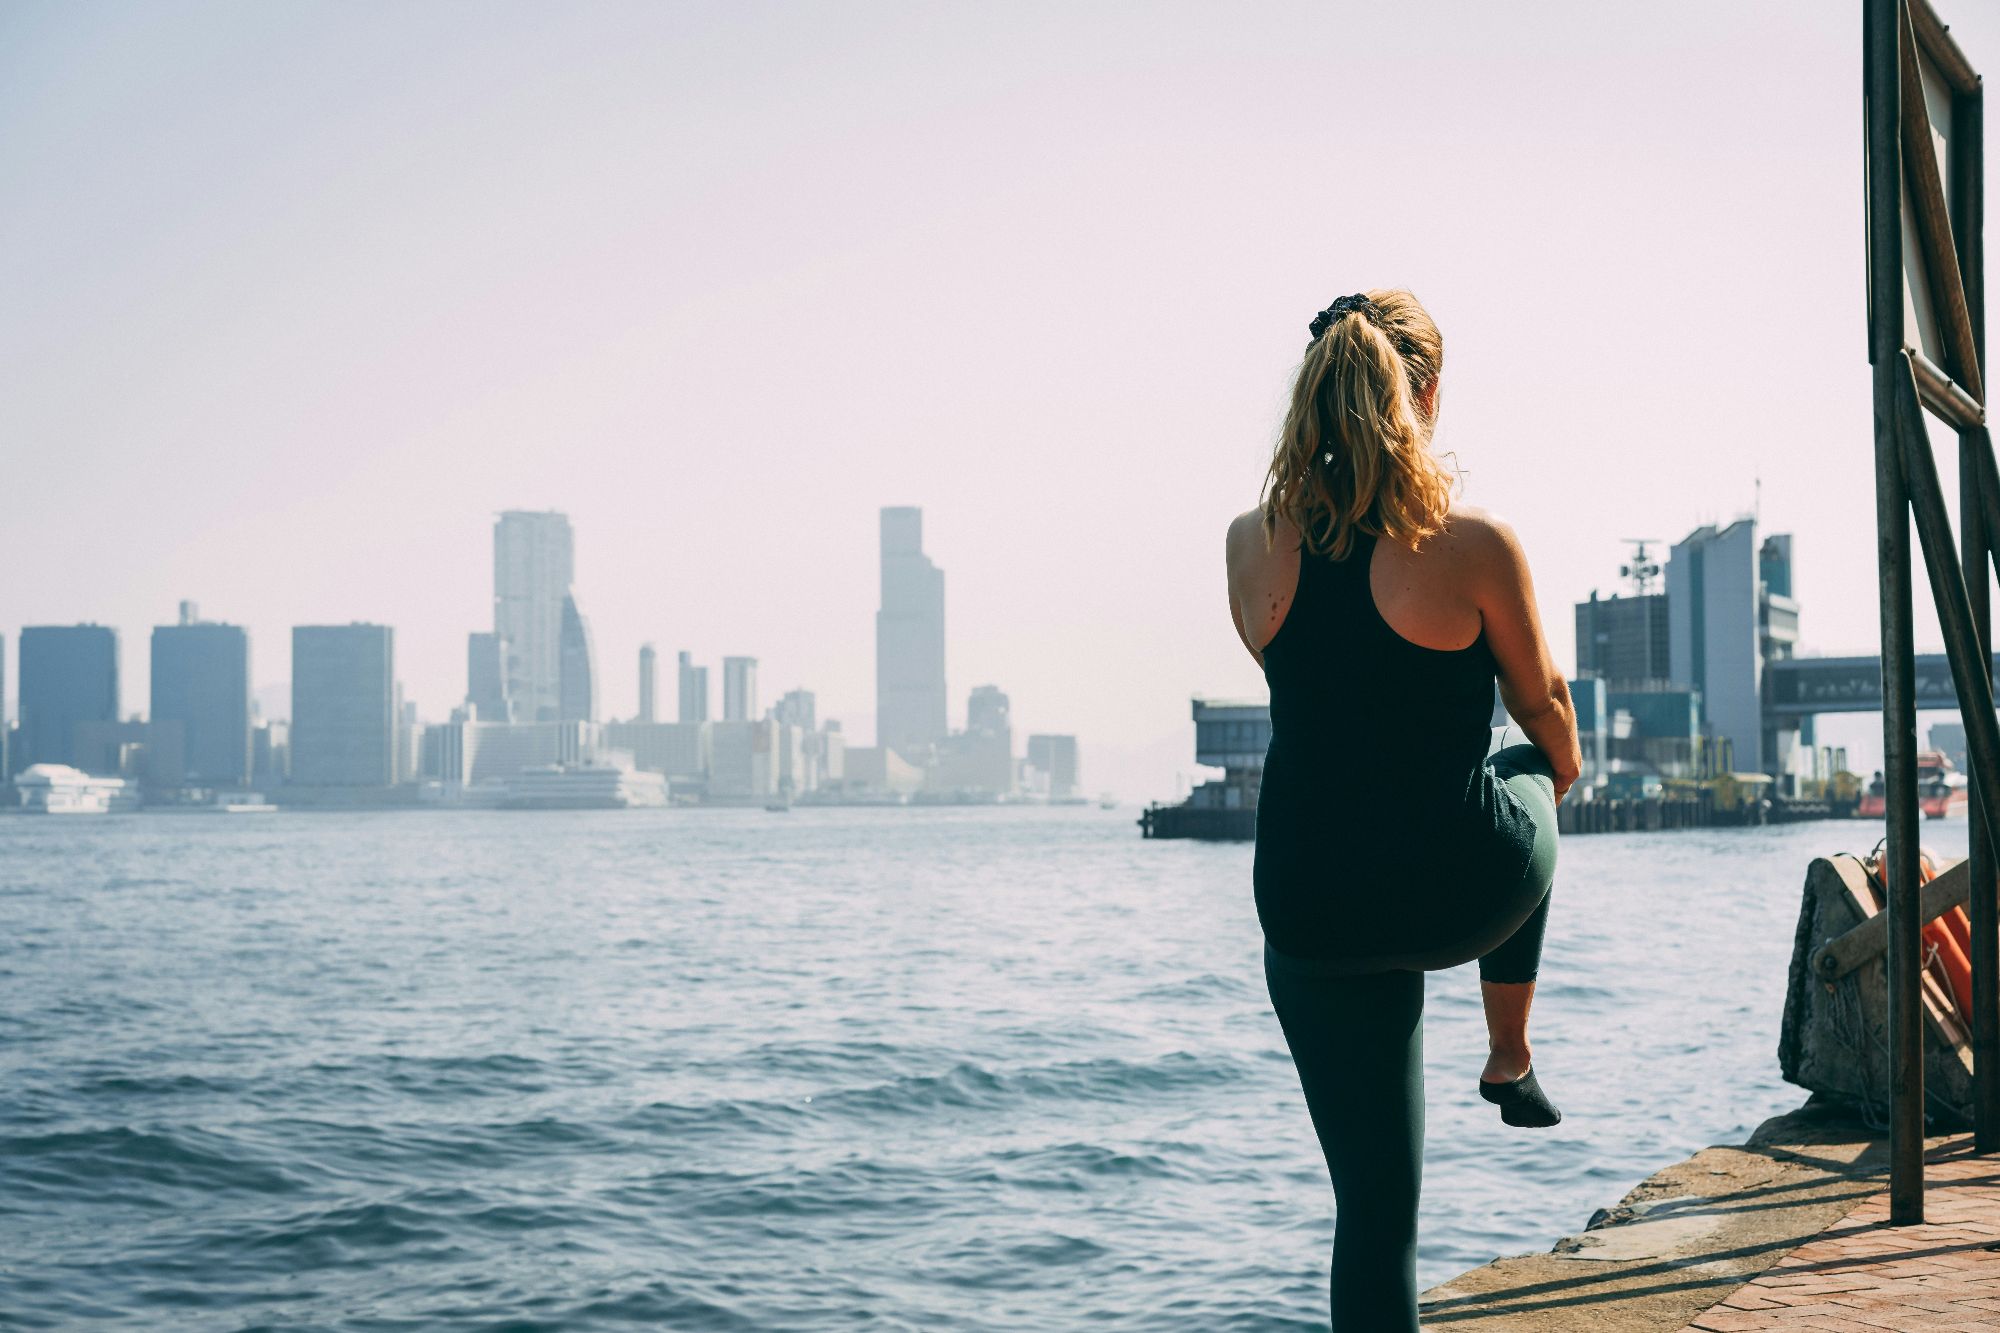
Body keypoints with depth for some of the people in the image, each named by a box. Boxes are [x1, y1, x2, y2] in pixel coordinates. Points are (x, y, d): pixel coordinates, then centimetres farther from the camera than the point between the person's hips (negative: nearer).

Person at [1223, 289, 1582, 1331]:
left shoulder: (1252, 542, -2)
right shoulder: (1473, 541, -12)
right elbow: (1543, 705, 6)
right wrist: (1560, 772, 26)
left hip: (1311, 914, 2)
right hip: (1463, 889, -2)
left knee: (1374, 1204, 11)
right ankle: (1510, 1060, 45)